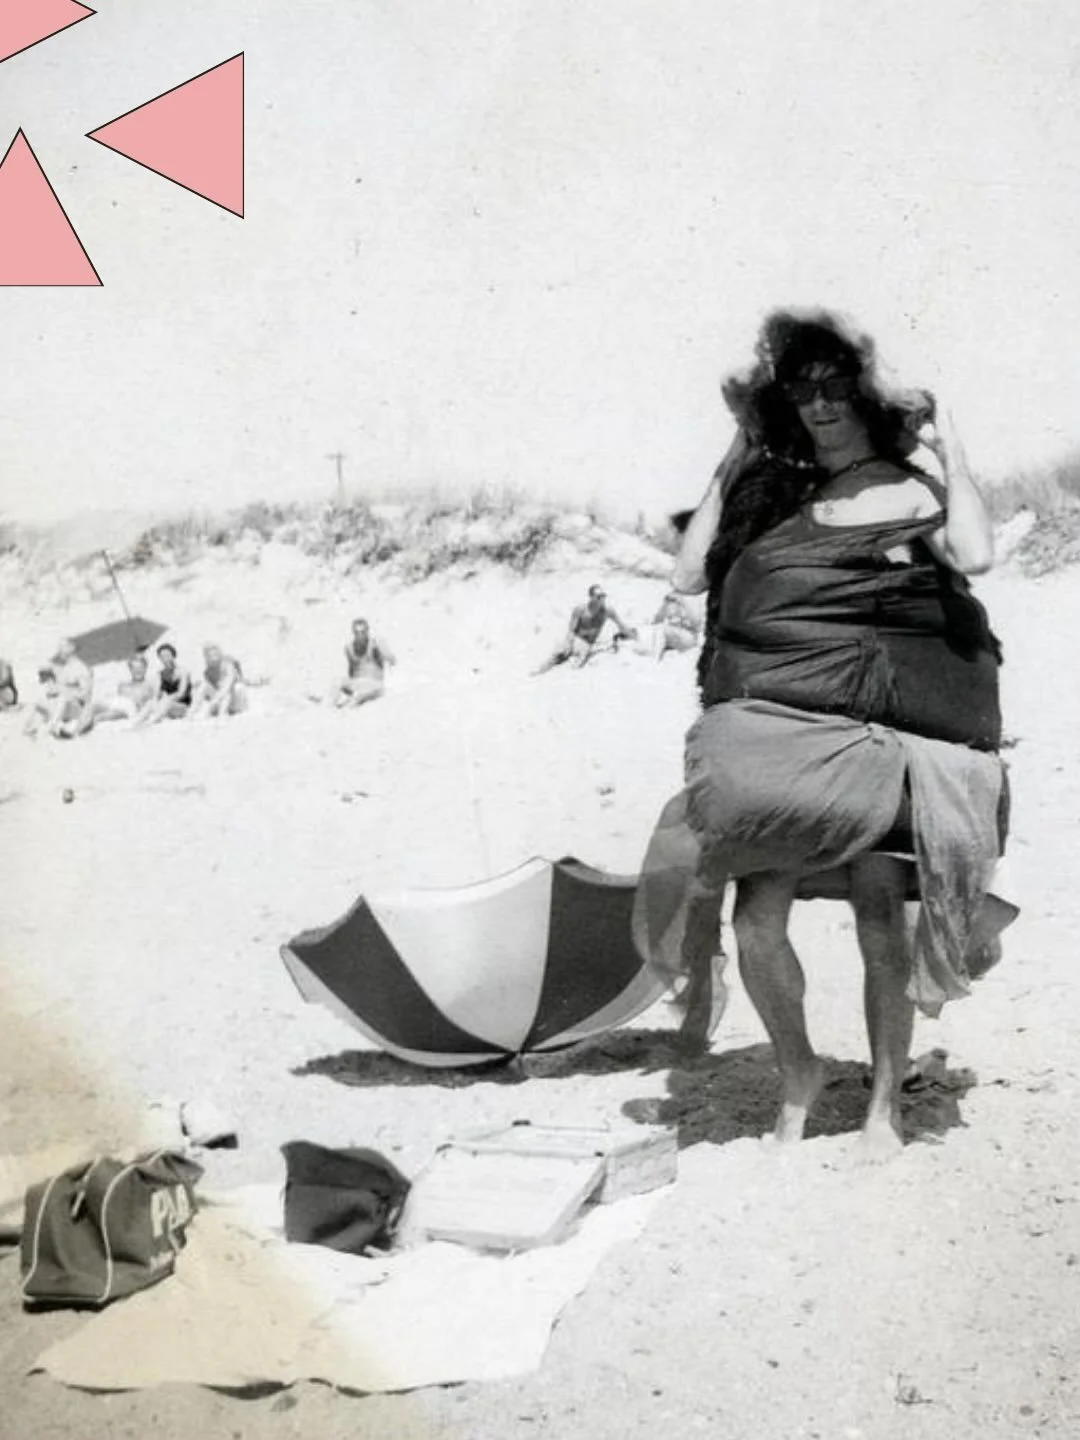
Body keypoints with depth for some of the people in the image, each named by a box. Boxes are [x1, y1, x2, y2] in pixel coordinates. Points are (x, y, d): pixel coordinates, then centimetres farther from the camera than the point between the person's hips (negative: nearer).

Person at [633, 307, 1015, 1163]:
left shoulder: (915, 492, 3)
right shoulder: (777, 493, 14)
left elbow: (975, 557, -17)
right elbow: (690, 575, 7)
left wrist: (950, 448, -7)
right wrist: (734, 463, 10)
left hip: (878, 732, -3)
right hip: (774, 734, 3)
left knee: (879, 911, -4)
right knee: (757, 922, -3)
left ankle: (886, 1097, 16)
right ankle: (797, 1074, 21)